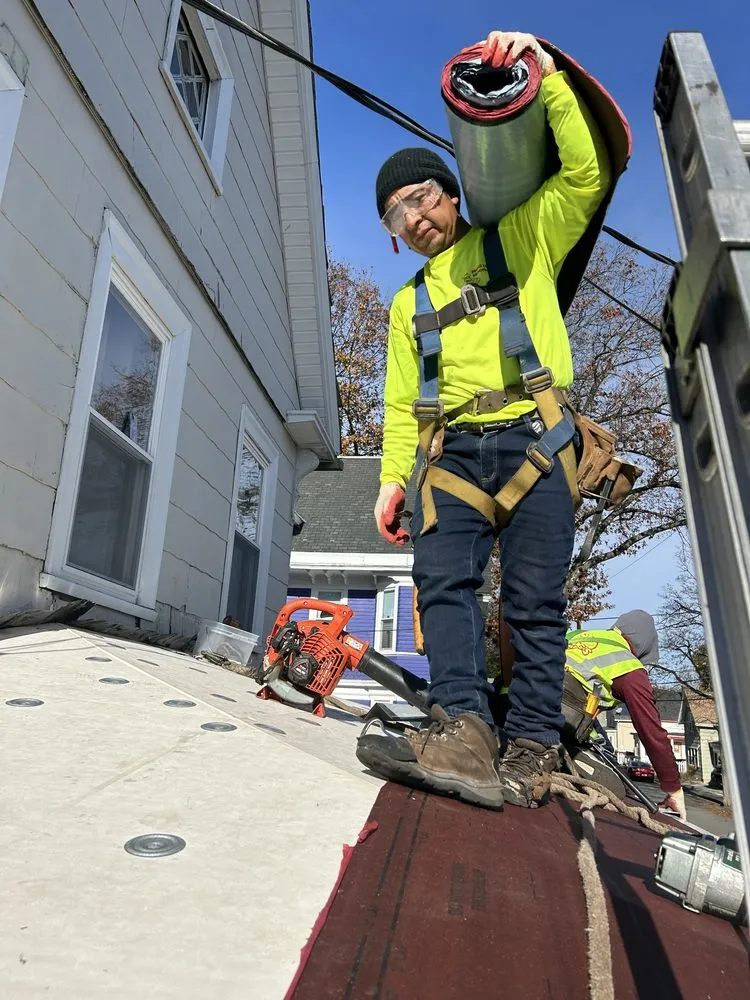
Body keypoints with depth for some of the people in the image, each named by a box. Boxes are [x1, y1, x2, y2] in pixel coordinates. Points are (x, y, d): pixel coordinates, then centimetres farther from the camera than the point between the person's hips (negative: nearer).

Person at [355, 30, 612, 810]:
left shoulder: (521, 240, 17)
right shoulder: (409, 303, 25)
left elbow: (587, 174, 4)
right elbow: (403, 399, 16)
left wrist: (548, 74, -1)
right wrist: (393, 476, 5)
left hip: (532, 440, -3)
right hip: (455, 452, 4)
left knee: (535, 599, -8)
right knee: (443, 580, -16)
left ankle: (530, 748, -5)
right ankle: (464, 728, -21)